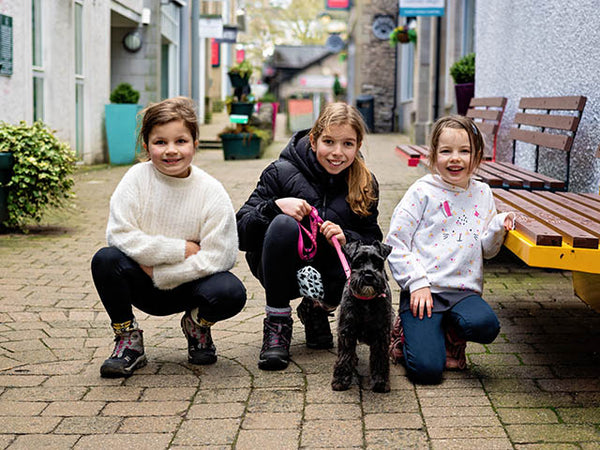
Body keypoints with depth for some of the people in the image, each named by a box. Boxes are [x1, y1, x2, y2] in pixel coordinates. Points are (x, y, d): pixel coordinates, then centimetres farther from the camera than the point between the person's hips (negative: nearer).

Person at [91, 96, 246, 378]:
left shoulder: (212, 193, -12)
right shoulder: (137, 178, -10)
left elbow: (217, 257, -17)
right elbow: (119, 235, -17)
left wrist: (159, 272, -19)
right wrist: (181, 249, -21)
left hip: (188, 284, 0)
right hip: (145, 287, 1)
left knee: (231, 293, -31)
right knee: (105, 259, -28)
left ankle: (197, 324, 8)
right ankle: (128, 341, -6)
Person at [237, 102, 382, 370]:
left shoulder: (365, 185, -1)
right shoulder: (281, 172, -11)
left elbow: (373, 242, -2)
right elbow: (241, 232, -13)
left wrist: (346, 239, -24)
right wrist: (275, 206, -30)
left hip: (327, 273, 3)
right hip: (283, 271, -3)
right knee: (283, 224, -33)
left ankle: (316, 310, 8)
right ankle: (277, 324, -17)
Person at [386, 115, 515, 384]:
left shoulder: (482, 194, 11)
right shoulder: (422, 192, -2)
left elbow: (486, 250, 18)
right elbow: (395, 243, -3)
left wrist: (498, 228, -2)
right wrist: (416, 282, -10)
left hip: (464, 290, 4)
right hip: (423, 290, -4)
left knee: (485, 325, -30)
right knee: (427, 369, -17)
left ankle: (449, 336, 5)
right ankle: (409, 331, 17)